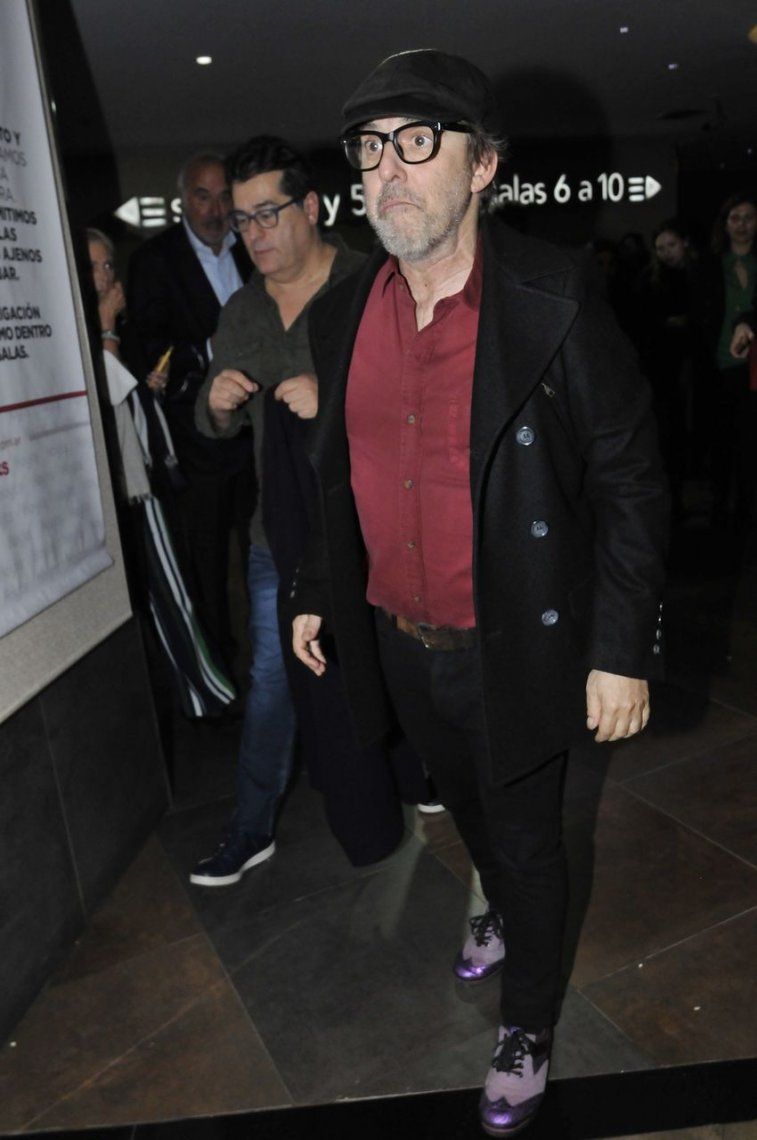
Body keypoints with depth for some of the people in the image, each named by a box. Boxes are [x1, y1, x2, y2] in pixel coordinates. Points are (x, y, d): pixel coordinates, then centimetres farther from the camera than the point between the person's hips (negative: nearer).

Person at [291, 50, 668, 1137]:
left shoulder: (554, 303, -17)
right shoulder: (344, 312, 0)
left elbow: (630, 482, -14)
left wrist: (623, 649, -16)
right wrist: (315, 593, 12)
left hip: (515, 646, -5)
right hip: (396, 641, 5)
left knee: (528, 836, 15)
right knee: (466, 803, 28)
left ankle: (528, 1028, 42)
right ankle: (502, 910, 60)